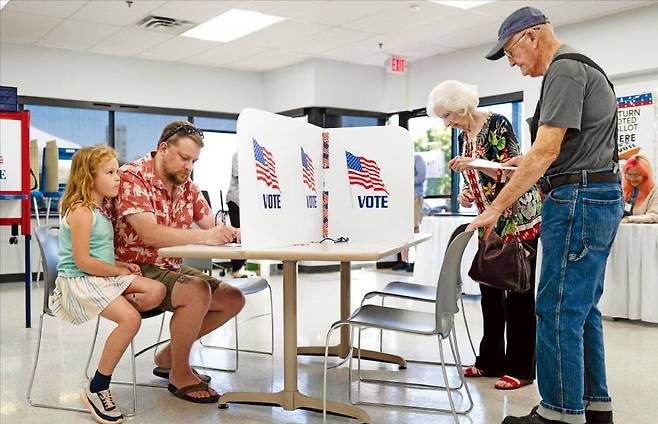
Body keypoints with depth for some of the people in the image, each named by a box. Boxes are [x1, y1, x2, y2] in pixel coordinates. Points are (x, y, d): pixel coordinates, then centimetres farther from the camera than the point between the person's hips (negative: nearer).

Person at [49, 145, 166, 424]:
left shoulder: (100, 210, 14)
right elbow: (82, 261, -19)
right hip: (77, 281, -8)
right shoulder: (80, 211, -14)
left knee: (156, 290, -11)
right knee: (130, 319, -26)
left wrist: (120, 266, 6)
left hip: (103, 277, 9)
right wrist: (118, 270, -10)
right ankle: (96, 388, -14)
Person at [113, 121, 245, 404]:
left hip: (172, 269, 9)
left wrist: (231, 233, -20)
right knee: (197, 292, -31)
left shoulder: (187, 187, 9)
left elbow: (212, 227, 5)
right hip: (138, 269, -8)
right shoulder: (132, 177, -16)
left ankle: (169, 356, 15)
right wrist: (204, 236, -35)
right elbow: (150, 234, -28)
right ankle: (180, 374, -8)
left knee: (233, 299, 1)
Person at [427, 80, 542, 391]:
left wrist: (475, 164, -31)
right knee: (489, 288, 10)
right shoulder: (463, 137, 11)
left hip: (519, 217, -8)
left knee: (518, 291, -4)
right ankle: (491, 360, 20)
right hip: (491, 221, 8)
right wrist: (466, 195, -1)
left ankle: (521, 368, 4)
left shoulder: (497, 124, -12)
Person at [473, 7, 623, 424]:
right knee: (583, 308, 14)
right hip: (600, 198, 11)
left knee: (559, 310, -6)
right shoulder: (584, 68, 21)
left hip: (579, 200, -11)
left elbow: (545, 151, -19)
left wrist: (496, 209, -17)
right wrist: (530, 164, 19)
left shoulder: (564, 69, -11)